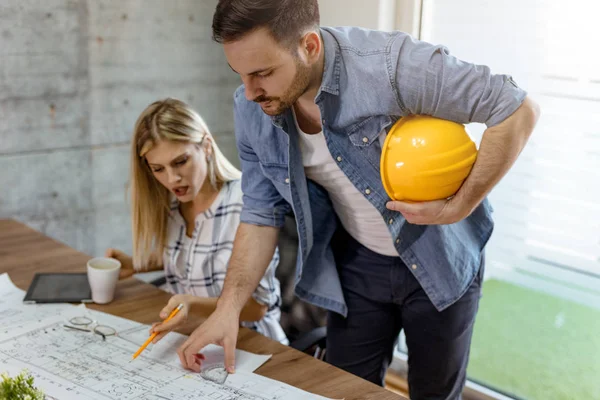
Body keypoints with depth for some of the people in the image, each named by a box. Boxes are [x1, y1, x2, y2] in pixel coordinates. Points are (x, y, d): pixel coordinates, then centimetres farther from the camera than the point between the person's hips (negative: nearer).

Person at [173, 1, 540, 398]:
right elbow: (262, 214, -3)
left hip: (439, 261, -3)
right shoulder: (251, 110, -13)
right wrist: (228, 308, -13)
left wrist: (459, 207, -25)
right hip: (357, 265, 3)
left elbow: (519, 109, -24)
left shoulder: (391, 64, -31)